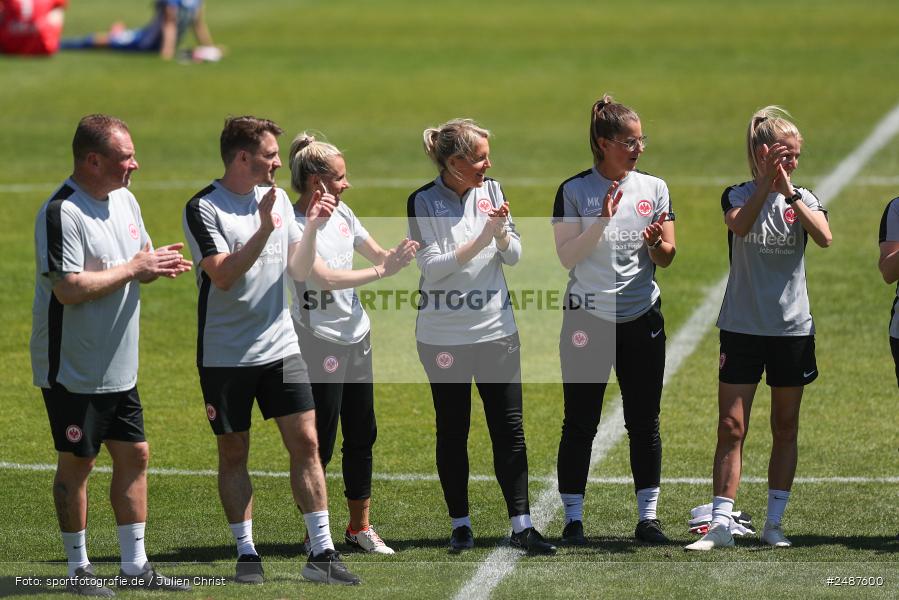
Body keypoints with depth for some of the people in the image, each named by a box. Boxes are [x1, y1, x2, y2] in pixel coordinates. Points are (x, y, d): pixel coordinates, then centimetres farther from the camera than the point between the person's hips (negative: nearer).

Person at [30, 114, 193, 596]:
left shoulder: (124, 200, 9)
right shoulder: (61, 213, -20)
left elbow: (141, 259, 21)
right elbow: (69, 288, -27)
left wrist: (160, 264, -4)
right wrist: (135, 268, -20)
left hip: (120, 369, 8)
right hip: (73, 370, -8)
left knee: (134, 456, 9)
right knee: (77, 464, 1)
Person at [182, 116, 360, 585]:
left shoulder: (278, 199, 8)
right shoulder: (203, 208, -10)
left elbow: (298, 270, 9)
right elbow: (223, 275, -20)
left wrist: (311, 229, -7)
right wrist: (264, 227, -27)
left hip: (280, 347, 4)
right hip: (225, 354, -4)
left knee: (305, 442, -3)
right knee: (233, 454, 4)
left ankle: (322, 553, -1)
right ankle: (246, 554, 14)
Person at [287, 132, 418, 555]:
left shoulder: (341, 213, 7)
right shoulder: (292, 226, -16)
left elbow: (378, 255, 15)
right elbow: (324, 277, -24)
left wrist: (398, 254, -5)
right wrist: (381, 271, -24)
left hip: (357, 336, 8)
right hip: (319, 342, -8)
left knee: (362, 435, 12)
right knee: (321, 442, -2)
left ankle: (360, 527, 23)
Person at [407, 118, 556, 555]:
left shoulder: (491, 191, 4)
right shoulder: (422, 202, -8)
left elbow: (514, 256, 5)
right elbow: (431, 265, -14)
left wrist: (502, 232, -16)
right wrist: (480, 241, -21)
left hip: (496, 329, 3)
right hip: (443, 335, -3)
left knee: (509, 428, -2)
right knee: (452, 431, 6)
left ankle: (521, 526, -1)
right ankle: (460, 525, 16)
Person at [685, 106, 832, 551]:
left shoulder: (804, 198, 3)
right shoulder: (739, 195, -1)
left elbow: (824, 237, -18)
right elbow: (739, 226, -24)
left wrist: (789, 192, -24)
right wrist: (766, 182, -34)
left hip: (792, 328, 2)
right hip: (742, 327, -2)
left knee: (785, 430, 7)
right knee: (731, 428, -6)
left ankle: (774, 522, 16)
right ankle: (720, 523, -4)